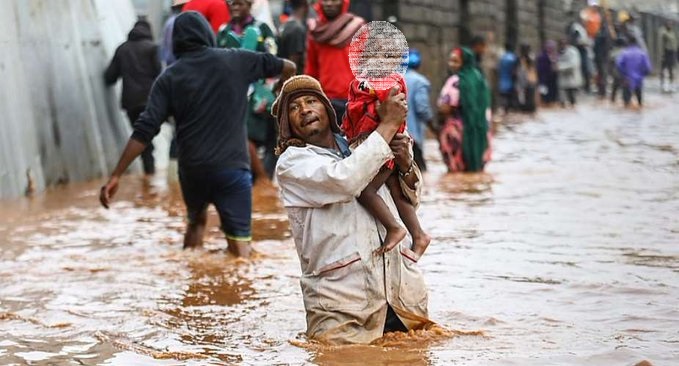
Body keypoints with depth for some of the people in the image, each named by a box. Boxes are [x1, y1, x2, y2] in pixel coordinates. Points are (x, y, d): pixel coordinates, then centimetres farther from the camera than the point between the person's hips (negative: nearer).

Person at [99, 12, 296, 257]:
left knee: (196, 221, 30)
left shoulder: (169, 78, 3)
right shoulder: (235, 61, 4)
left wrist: (116, 175, -7)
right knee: (239, 245, -4)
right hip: (232, 167, -2)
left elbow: (145, 130, -7)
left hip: (192, 170, 2)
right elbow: (288, 67, 15)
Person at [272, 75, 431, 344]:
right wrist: (389, 124, -12)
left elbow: (411, 198, 25)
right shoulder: (291, 163, 0)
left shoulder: (357, 148, 17)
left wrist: (405, 164, 1)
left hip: (401, 289, 5)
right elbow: (344, 180, -20)